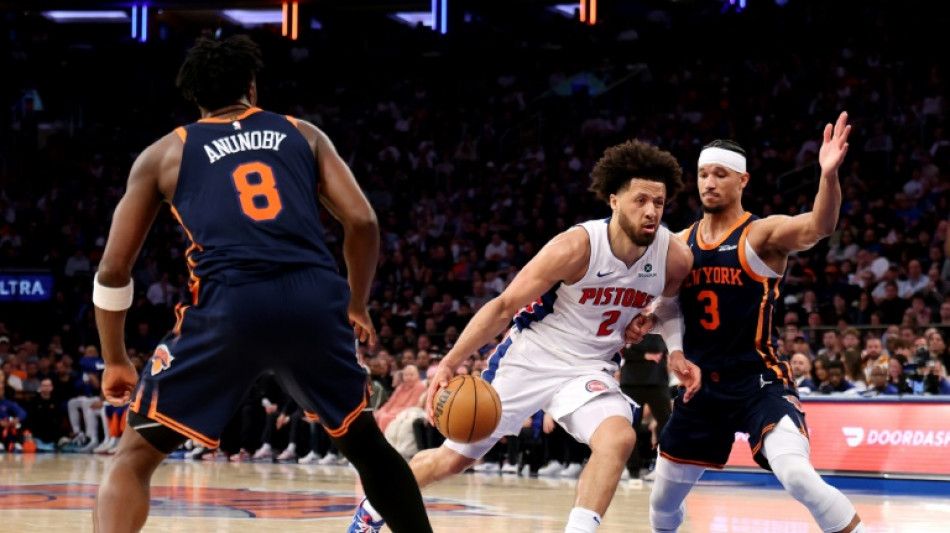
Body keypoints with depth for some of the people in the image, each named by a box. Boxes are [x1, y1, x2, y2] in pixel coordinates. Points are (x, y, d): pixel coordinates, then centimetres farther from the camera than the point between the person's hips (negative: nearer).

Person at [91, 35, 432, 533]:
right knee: (365, 443, 26)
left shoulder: (164, 152, 21)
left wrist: (115, 360, 28)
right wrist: (356, 307, 29)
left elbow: (114, 269, 17)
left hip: (230, 304, -2)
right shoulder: (303, 134, 25)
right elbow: (363, 223, 14)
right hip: (316, 297, 2)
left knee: (134, 455, 10)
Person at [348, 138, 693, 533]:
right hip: (530, 356, -3)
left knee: (618, 438, -31)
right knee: (454, 458, 8)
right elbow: (504, 306, -19)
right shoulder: (577, 246, -25)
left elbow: (676, 305, 15)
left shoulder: (675, 259, -13)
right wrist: (449, 364, -26)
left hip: (590, 368, 3)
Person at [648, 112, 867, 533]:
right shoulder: (679, 245, 6)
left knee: (798, 475, -30)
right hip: (700, 386, 6)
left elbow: (819, 227, -31)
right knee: (663, 498, 15)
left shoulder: (763, 235, -10)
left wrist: (829, 175, -50)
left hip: (759, 383, -6)